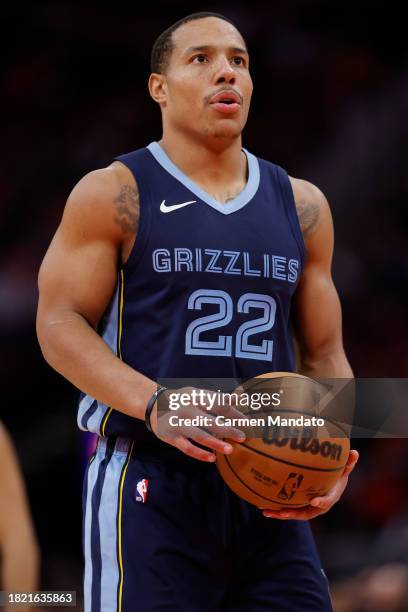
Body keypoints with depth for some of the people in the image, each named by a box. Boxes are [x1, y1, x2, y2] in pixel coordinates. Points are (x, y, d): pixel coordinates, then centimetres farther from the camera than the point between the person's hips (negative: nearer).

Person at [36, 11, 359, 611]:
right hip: (150, 487, -4)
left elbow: (326, 354, 17)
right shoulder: (114, 194, 2)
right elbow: (59, 323, -5)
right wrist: (154, 404, -21)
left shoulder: (301, 206, 15)